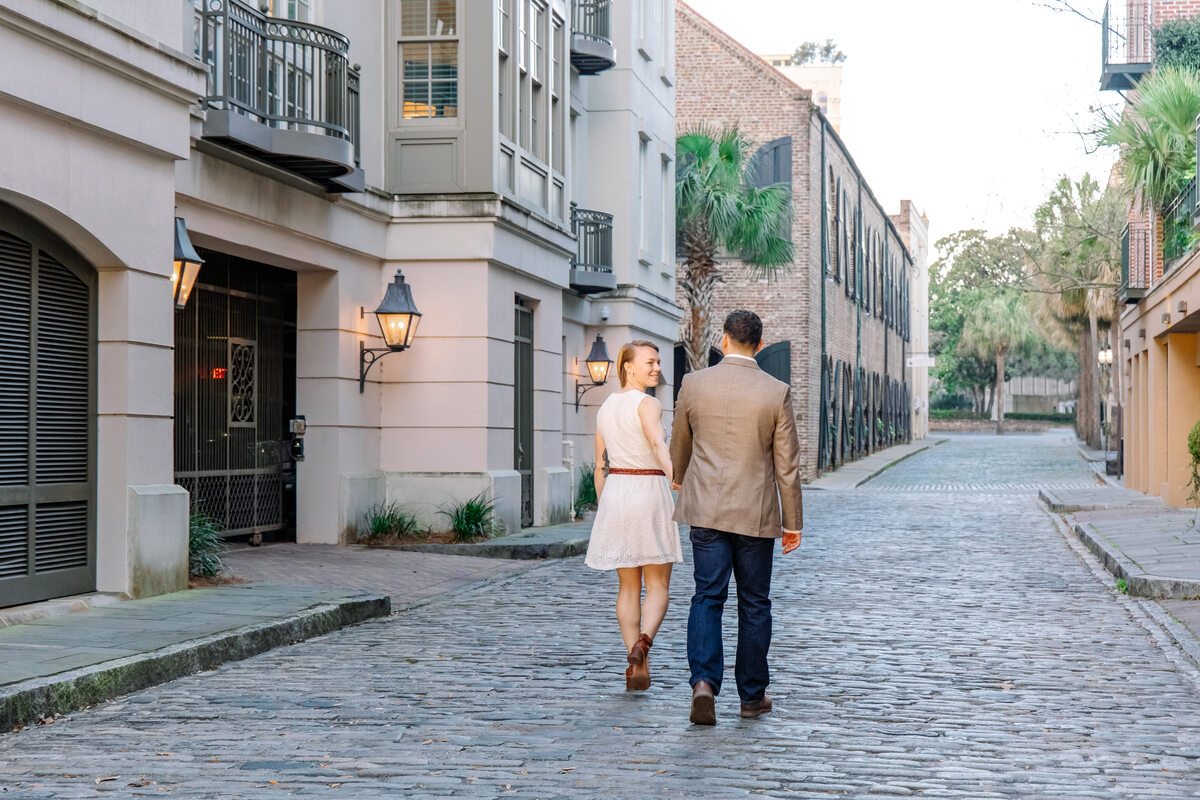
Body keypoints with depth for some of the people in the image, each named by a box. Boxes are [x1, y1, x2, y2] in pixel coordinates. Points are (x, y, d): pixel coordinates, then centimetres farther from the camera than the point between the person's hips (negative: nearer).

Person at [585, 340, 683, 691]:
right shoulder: (648, 404, -10)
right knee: (658, 586, 5)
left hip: (615, 495, 6)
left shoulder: (605, 408, 11)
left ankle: (638, 670, 8)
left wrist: (603, 511, 22)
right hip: (650, 495, -5)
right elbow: (658, 444, -30)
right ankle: (642, 643, -21)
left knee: (628, 587, 11)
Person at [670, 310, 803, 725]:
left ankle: (704, 682, -16)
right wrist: (792, 523, 5)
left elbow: (679, 443, 14)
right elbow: (787, 466, -4)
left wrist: (679, 479, 35)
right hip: (755, 513, -1)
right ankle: (752, 694, 19)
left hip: (705, 508, 1)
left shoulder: (693, 383, -3)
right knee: (754, 604, 10)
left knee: (707, 598, 4)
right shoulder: (777, 392, -8)